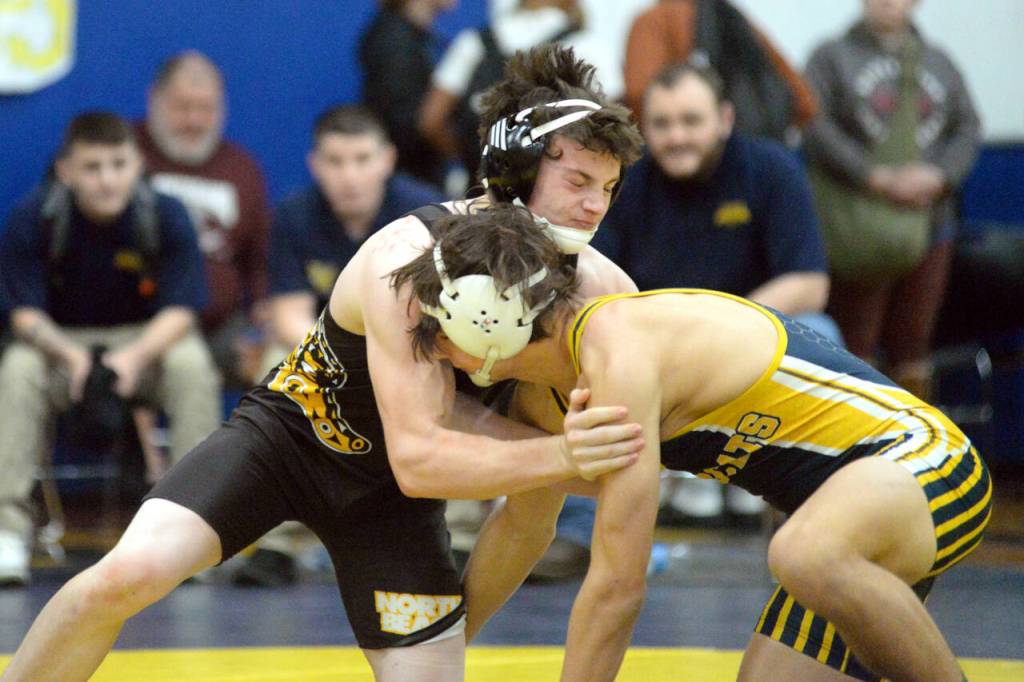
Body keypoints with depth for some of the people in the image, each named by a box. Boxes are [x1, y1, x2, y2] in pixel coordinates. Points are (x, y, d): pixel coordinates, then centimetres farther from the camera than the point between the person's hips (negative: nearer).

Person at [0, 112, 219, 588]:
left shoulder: (165, 215, -16)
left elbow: (180, 310, -17)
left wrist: (136, 355, -38)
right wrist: (72, 356, -37)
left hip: (148, 338, 0)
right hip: (60, 341, 0)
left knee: (192, 365, -32)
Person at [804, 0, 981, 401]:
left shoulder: (938, 63, 17)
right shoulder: (832, 58, 4)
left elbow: (968, 127, 9)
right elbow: (818, 128, -9)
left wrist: (940, 175, -10)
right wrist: (875, 177, -18)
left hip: (928, 221, 4)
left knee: (913, 342, 8)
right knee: (855, 341, -6)